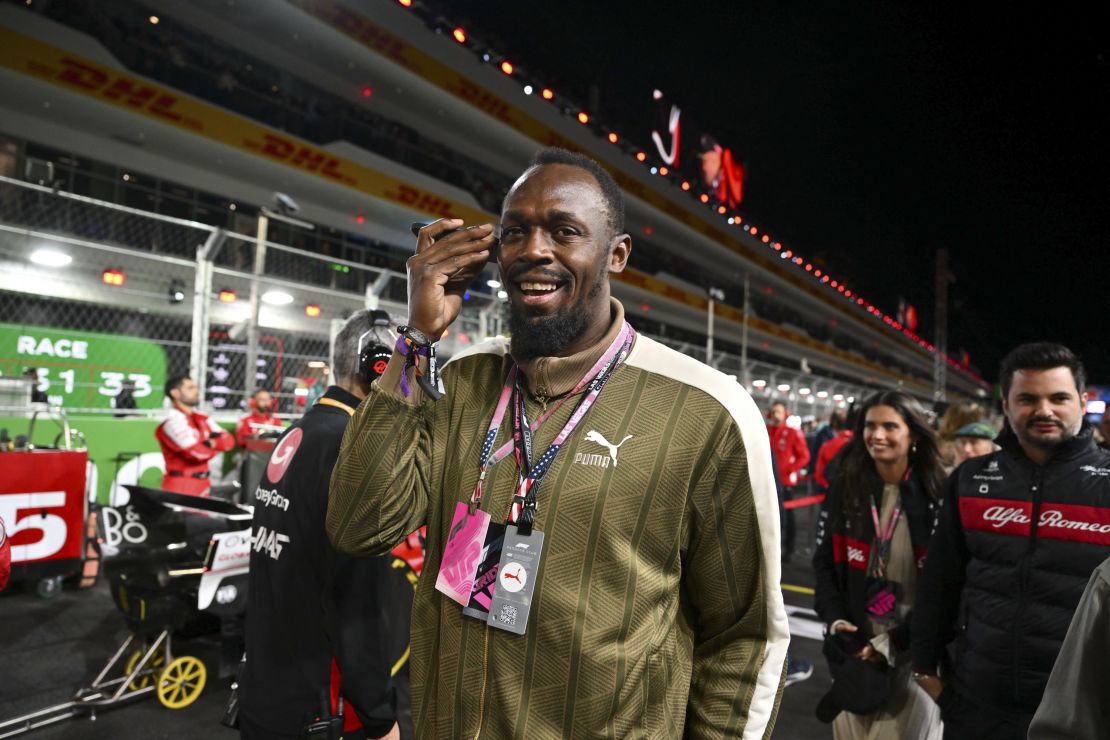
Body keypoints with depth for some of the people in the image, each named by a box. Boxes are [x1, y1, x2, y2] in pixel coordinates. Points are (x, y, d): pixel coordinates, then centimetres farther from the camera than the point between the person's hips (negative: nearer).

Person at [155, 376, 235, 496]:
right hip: (180, 487, -8)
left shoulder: (202, 419, 13)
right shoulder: (172, 422, -13)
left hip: (202, 485, 9)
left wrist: (211, 443, -15)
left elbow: (228, 441, 5)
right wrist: (215, 446, -1)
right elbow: (198, 452, -22)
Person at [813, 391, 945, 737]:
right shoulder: (844, 487, 0)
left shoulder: (935, 496, -8)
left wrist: (897, 640, -14)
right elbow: (824, 562, 4)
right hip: (854, 641, 2)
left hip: (913, 646, -2)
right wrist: (835, 619, -10)